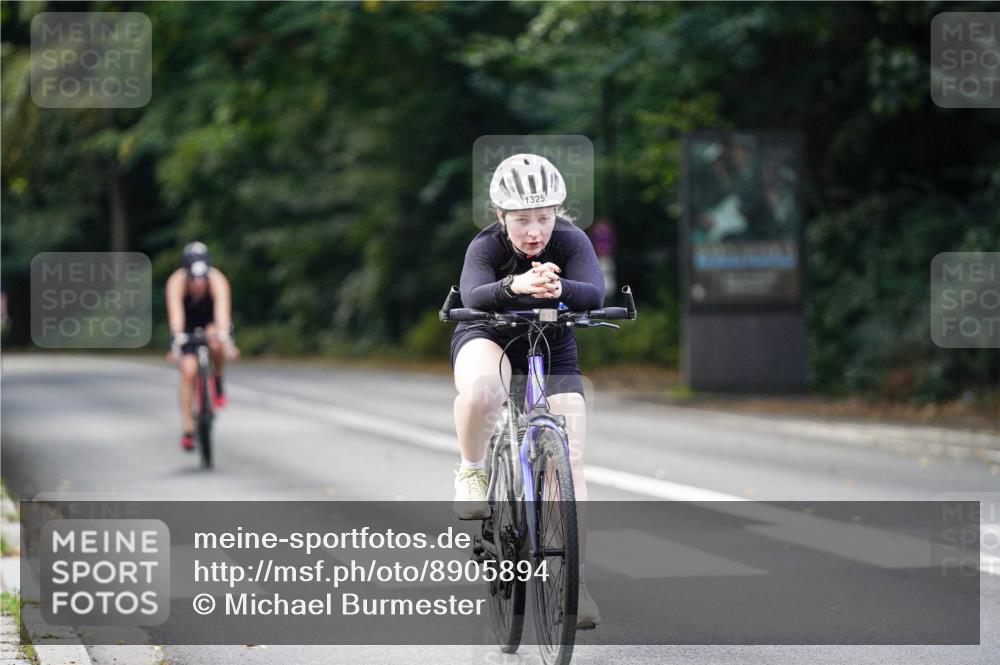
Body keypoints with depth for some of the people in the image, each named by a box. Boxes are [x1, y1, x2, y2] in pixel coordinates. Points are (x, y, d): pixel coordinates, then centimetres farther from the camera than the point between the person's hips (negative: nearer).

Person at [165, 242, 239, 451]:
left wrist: (225, 340, -61)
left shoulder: (218, 281, -35)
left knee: (216, 343, -35)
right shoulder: (176, 282, -34)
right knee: (189, 371, -14)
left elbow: (222, 310, -47)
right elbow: (175, 314, -43)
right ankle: (187, 429, -6)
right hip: (187, 324, 0)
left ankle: (217, 382, -5)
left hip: (211, 321, 0)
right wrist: (177, 342, -56)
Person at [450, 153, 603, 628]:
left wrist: (559, 289, -60)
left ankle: (575, 578, -3)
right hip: (489, 337, -2)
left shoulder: (572, 242, -22)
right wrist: (515, 286, -64)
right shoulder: (486, 246, -24)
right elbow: (473, 295, -43)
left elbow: (594, 294, -38)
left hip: (552, 346, 2)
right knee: (481, 392, -39)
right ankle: (471, 472, -10)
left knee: (570, 464, -10)